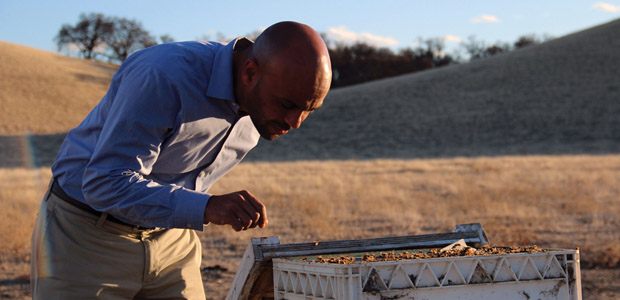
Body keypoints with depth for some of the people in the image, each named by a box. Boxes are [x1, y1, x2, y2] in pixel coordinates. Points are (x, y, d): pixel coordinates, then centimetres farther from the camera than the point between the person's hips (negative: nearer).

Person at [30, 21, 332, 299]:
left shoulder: (262, 107, -5)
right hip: (85, 236, -6)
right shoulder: (164, 76, -29)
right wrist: (206, 207, -42)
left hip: (170, 239, 6)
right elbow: (106, 183, -33)